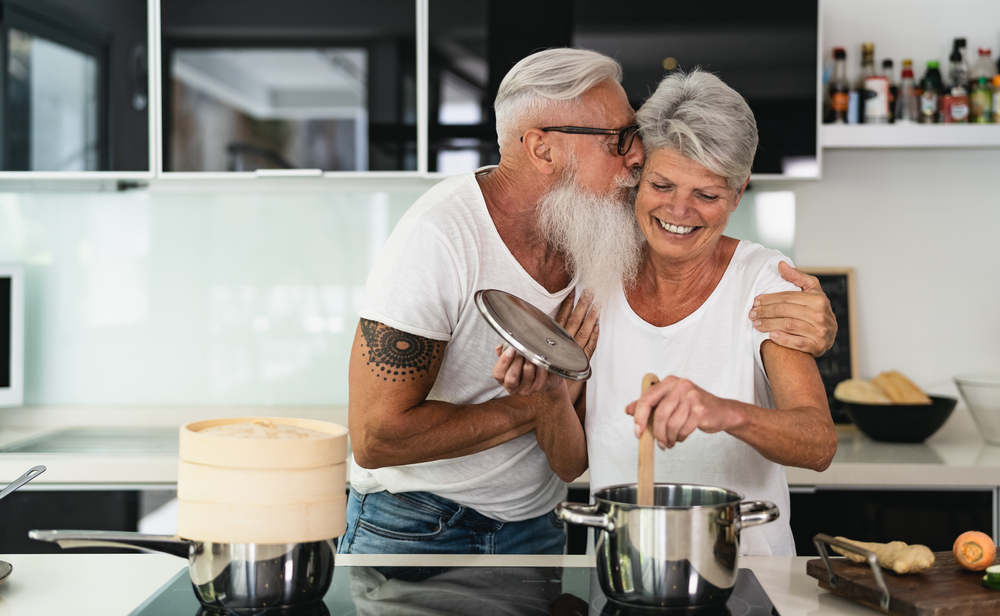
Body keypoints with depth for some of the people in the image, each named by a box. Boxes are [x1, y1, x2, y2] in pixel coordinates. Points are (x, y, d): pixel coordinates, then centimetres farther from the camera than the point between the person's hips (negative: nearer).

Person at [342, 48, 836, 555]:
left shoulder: (606, 234, -7)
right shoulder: (438, 237, -25)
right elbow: (375, 437, -28)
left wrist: (805, 325, -17)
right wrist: (543, 403, -22)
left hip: (538, 528, 5)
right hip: (412, 530, -5)